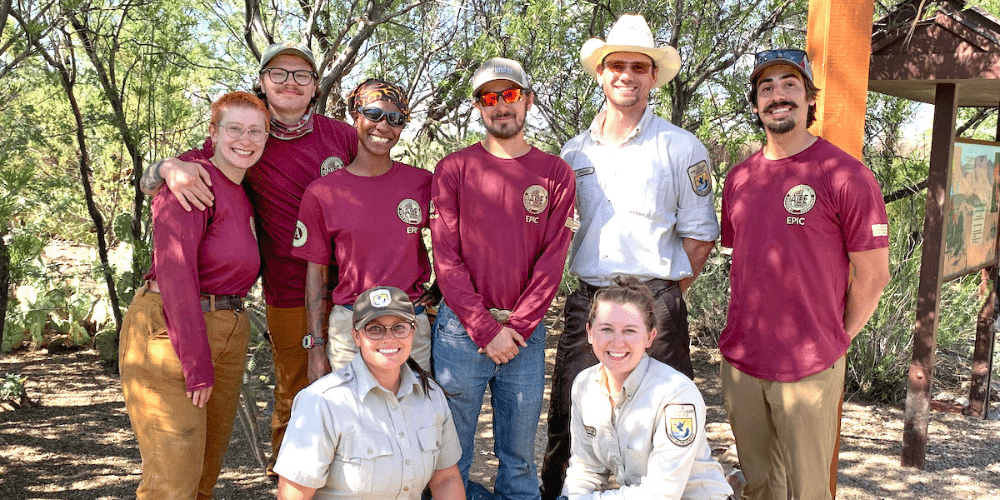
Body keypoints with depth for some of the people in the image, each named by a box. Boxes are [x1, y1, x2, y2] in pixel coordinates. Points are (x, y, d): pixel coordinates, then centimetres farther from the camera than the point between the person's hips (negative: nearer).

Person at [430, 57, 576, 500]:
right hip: (462, 327, -1)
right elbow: (446, 259, -4)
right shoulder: (454, 168, 1)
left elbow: (552, 261, 0)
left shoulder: (555, 174, 5)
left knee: (519, 457, 11)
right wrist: (486, 330, -10)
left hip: (525, 332, 1)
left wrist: (516, 328, -9)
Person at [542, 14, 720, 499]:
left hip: (655, 305, -3)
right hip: (586, 300, 4)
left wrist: (663, 293, -1)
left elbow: (700, 235, 2)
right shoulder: (575, 151, 11)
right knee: (567, 418, 10)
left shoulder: (682, 148, 0)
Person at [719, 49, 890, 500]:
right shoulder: (738, 179, 7)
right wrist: (748, 331, 14)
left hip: (809, 368, -4)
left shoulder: (846, 175, -10)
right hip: (739, 361, 5)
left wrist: (838, 338, 1)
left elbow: (873, 274, -6)